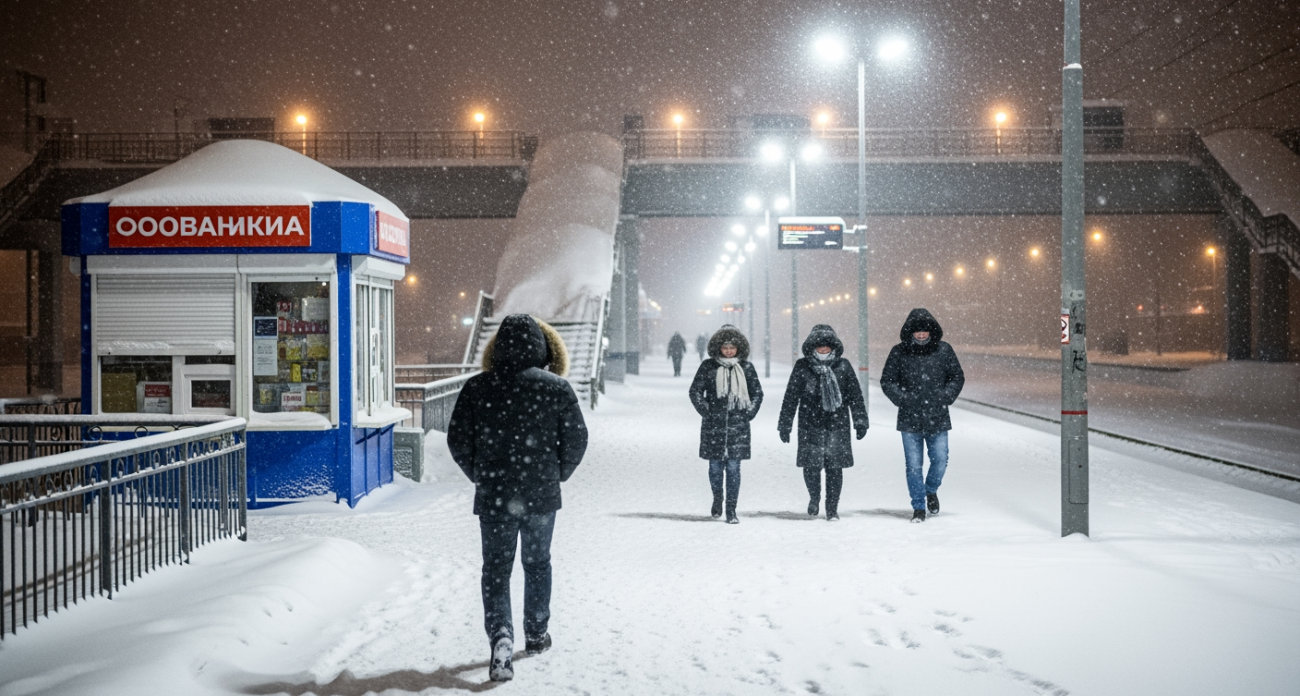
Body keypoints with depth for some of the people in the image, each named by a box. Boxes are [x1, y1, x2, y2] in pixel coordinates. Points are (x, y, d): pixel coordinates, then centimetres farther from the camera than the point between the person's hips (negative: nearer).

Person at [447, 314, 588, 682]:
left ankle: (501, 636, -13)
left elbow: (457, 440, -1)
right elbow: (577, 438, -4)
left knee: (496, 567, 6)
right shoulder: (557, 387, -7)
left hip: (493, 496, 0)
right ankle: (536, 634, 30)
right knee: (537, 563, 18)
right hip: (541, 494, 0)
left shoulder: (477, 387, -5)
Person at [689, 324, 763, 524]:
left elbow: (758, 393, 13)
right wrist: (705, 411, -3)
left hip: (738, 425, 0)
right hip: (713, 425, 0)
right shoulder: (708, 366, 2)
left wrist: (749, 413, 3)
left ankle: (731, 509, 1)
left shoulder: (746, 367, 5)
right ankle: (717, 498, 30)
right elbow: (695, 391, 5)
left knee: (733, 467, -3)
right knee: (715, 465, 5)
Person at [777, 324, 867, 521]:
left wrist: (860, 421, 7)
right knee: (811, 466, -6)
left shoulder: (843, 366, 6)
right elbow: (791, 396, 6)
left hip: (837, 426, 1)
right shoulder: (802, 367, 3)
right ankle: (814, 497, 23)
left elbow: (855, 395, 10)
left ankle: (832, 508, 14)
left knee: (834, 467, 1)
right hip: (811, 426, -1)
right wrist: (785, 424, 4)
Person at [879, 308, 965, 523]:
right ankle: (919, 507, 15)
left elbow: (957, 377, 9)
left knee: (940, 461, 2)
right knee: (913, 465, 2)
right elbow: (887, 381, 4)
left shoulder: (944, 350, 2)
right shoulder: (899, 352, 0)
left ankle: (931, 490, 33)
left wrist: (944, 397, -5)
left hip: (938, 419, 1)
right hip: (909, 419, -1)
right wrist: (903, 399, -9)